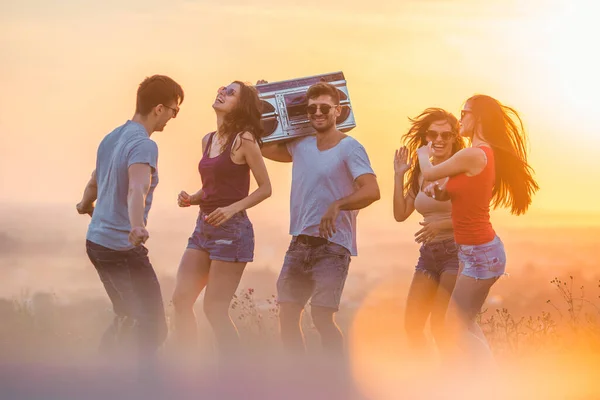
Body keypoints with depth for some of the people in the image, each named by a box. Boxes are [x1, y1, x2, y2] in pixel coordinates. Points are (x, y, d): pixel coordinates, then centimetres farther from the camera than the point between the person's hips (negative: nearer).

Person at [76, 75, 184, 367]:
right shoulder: (143, 145, -18)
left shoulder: (111, 138, 10)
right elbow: (137, 189, -37)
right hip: (123, 248, -9)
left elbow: (94, 182, 27)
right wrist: (137, 227, -54)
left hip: (96, 241, 9)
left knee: (128, 318, 23)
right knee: (153, 328, -6)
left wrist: (86, 205, 48)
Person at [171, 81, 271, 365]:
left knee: (215, 310, -5)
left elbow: (265, 188, -7)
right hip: (203, 227, 8)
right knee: (181, 300, 3)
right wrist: (190, 200, 1)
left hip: (231, 230, -8)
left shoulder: (244, 140, -9)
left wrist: (232, 209, -19)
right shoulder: (208, 140, 12)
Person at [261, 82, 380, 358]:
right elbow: (264, 148, 23)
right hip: (300, 242, 6)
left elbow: (371, 191, -19)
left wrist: (337, 205, -34)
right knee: (287, 315, 5)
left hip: (333, 245, -6)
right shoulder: (300, 146, 11)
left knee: (321, 316, -16)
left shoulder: (350, 148, -7)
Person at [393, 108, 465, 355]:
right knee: (412, 325, 5)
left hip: (455, 252, -7)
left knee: (440, 325, -11)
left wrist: (442, 224, -24)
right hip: (428, 254, 7)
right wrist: (399, 175, 4)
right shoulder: (420, 174, 11)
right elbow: (400, 214, 8)